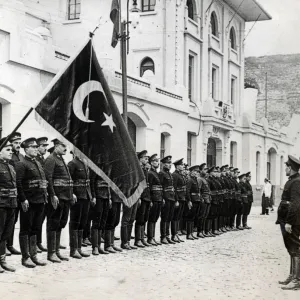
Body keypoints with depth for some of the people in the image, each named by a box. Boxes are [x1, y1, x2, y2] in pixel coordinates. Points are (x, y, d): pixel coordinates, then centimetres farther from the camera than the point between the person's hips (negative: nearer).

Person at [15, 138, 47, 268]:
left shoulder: (38, 164, 16)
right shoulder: (21, 164, -9)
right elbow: (18, 183, -16)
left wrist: (45, 196, 14)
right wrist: (23, 200, -20)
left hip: (40, 202, 8)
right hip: (28, 203, -7)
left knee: (35, 229, 13)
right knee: (25, 230, 2)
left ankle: (34, 255, 20)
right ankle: (25, 257, 7)